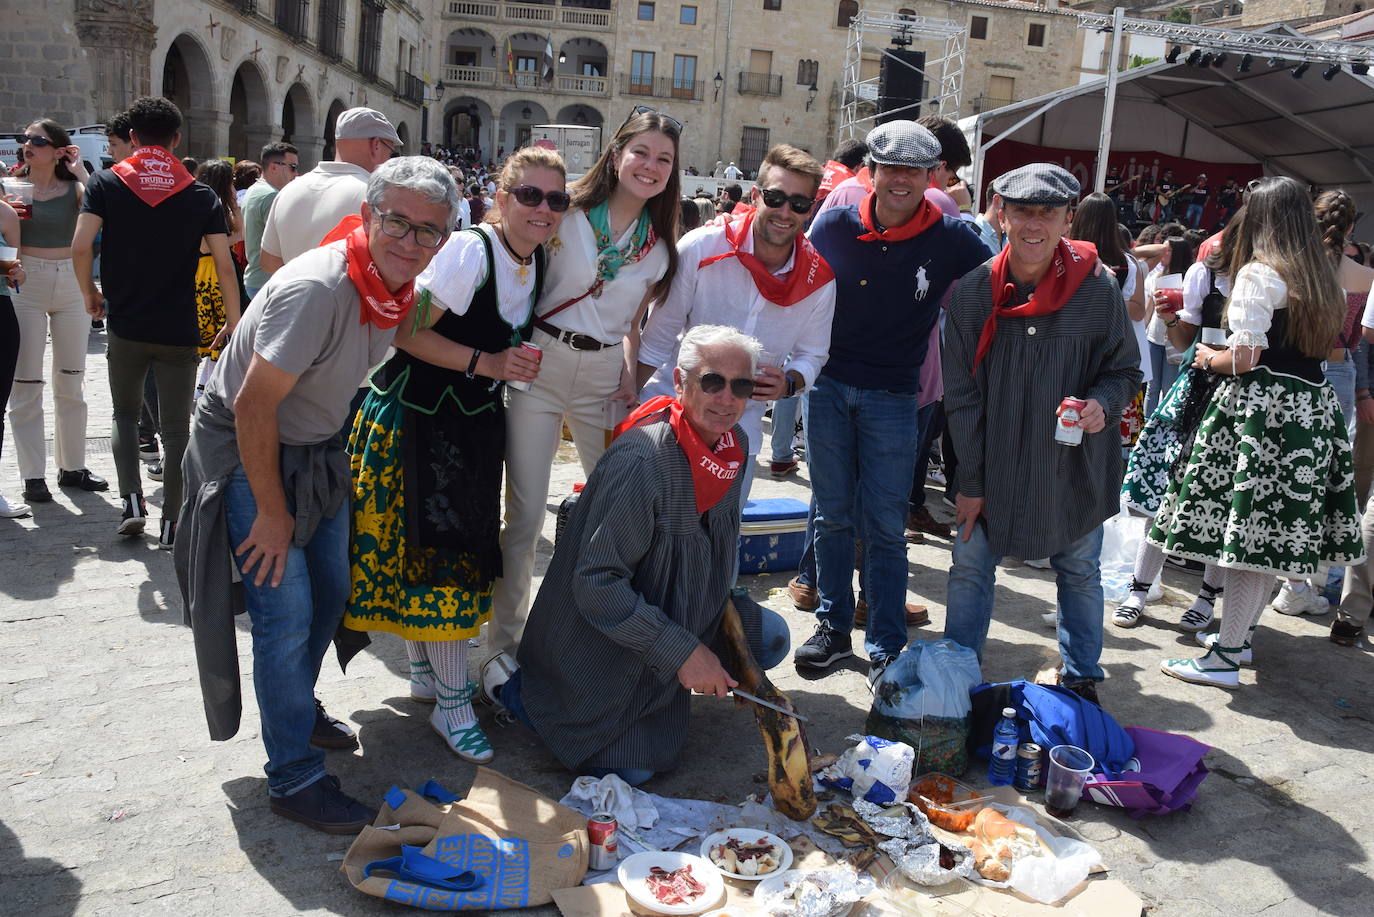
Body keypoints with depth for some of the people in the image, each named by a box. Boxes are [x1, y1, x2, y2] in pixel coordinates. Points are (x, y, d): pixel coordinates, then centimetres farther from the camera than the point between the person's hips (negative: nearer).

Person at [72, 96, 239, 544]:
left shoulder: (107, 182, 0)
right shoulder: (200, 195, 0)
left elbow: (80, 247, -11)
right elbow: (224, 265, -6)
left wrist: (90, 293, 7)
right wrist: (236, 323, 3)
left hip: (126, 326, 1)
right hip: (180, 331, 0)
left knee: (125, 414, 20)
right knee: (176, 427, 7)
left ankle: (132, 502, 6)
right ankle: (171, 523, 9)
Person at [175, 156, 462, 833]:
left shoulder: (400, 284, -7)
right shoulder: (317, 288, -32)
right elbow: (254, 408, -28)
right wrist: (273, 513, -21)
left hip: (316, 447, 8)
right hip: (246, 449, -8)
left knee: (330, 592, 18)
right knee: (288, 613, -10)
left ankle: (298, 707, 44)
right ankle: (294, 780, 5)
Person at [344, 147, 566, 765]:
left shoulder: (540, 261, 3)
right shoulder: (469, 250, -21)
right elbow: (409, 332, -20)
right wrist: (483, 363, -23)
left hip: (476, 418, 8)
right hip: (418, 413, -7)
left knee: (463, 546, 13)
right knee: (433, 545, -5)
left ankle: (425, 671, 30)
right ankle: (452, 704, 5)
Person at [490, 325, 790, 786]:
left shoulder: (736, 442, -5)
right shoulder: (641, 461, -32)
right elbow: (596, 584, -31)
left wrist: (723, 612, 9)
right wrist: (683, 651, -29)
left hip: (685, 612, 8)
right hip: (604, 640, -7)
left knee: (770, 637, -3)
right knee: (632, 769, -9)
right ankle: (513, 684, 11)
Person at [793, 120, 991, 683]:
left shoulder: (949, 239, -5)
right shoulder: (835, 226, -2)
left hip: (893, 397, -2)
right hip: (830, 387, 2)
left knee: (883, 525, 1)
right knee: (832, 515, 10)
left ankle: (886, 648, 12)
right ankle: (833, 626, 24)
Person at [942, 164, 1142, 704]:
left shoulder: (1098, 289, -13)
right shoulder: (972, 292, -10)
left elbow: (1126, 370, 1)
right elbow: (961, 395, -5)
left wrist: (1102, 403, -23)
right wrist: (971, 481, -5)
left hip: (1076, 469, 0)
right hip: (994, 468, 1)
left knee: (1079, 574, 17)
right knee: (969, 567, 8)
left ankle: (1081, 680, 37)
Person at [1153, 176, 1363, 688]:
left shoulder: (1258, 273, -9)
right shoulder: (1321, 277, 16)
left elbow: (1245, 358, -14)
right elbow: (1320, 346, 19)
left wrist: (1209, 359, 5)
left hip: (1261, 408, -8)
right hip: (1312, 409, 8)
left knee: (1248, 529, -7)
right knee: (1274, 531, 14)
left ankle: (1225, 658, -3)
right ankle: (1239, 633, 26)